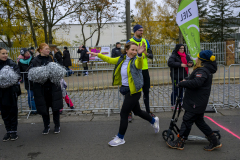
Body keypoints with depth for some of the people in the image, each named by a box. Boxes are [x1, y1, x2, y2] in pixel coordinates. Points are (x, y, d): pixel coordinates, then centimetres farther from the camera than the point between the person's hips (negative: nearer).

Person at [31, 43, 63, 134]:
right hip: (41, 88, -1)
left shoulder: (52, 59, 6)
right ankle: (46, 126, 25)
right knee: (44, 108, 7)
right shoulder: (35, 61, 0)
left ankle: (57, 126, 22)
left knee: (55, 107, 6)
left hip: (53, 87, 1)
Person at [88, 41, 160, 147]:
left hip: (134, 91, -7)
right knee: (137, 111, 21)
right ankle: (154, 121, 46)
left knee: (124, 114, -1)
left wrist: (140, 55, -57)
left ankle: (120, 138, 16)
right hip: (126, 90, 7)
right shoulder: (122, 59, 6)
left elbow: (139, 65, -38)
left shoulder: (135, 60, -15)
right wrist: (98, 54, 19)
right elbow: (110, 60, 18)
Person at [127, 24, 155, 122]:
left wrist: (146, 53, -14)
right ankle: (129, 113, 12)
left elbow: (151, 55, 7)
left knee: (146, 91, 13)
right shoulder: (130, 42, -4)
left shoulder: (145, 41, 10)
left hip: (144, 70, 4)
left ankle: (148, 111, 27)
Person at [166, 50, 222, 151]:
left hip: (196, 103, -10)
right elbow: (193, 79, 23)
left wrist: (181, 83, -24)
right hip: (199, 103, 10)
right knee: (199, 121, 19)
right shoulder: (207, 70, 13)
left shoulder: (202, 71, -21)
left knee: (187, 121, 0)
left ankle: (179, 143, 12)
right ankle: (214, 141, 25)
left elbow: (196, 83, -36)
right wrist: (186, 80, 6)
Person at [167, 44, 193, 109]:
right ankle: (172, 104, 14)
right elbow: (170, 63, -24)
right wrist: (180, 65, -26)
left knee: (181, 91, 13)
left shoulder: (186, 56, 12)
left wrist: (190, 64, -7)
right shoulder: (174, 56, -11)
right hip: (176, 77, -6)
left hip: (184, 76, 6)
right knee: (175, 91, 0)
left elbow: (190, 61, 19)